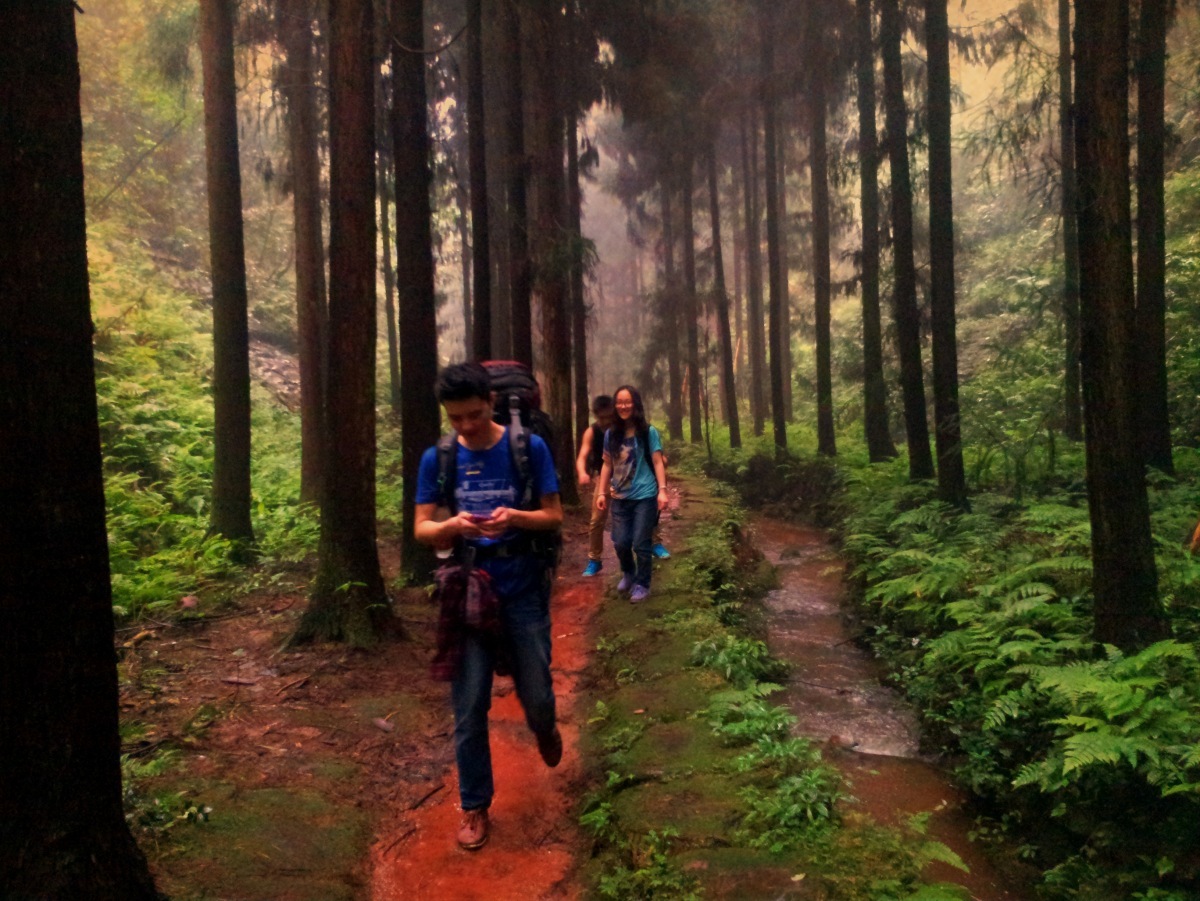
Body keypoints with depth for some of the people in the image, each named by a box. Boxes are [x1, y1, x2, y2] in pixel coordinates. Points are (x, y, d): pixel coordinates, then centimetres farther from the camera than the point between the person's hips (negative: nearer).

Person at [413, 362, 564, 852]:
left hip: (523, 591, -1)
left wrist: (514, 518, -24)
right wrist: (453, 525, -23)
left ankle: (544, 728, 48)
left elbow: (554, 516, -3)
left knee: (536, 695, 10)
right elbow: (421, 529, -1)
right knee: (469, 708, 4)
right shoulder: (437, 458, -2)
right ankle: (474, 806, 23)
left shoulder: (529, 448, -7)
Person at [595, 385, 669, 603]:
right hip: (620, 498, 3)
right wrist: (602, 492, 5)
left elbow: (657, 463, -4)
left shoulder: (648, 432, -4)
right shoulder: (611, 434, 6)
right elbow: (607, 465, 10)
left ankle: (642, 584, 18)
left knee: (640, 544, -1)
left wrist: (662, 490, -13)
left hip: (645, 496, -3)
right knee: (620, 542, 8)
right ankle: (628, 574, 36)